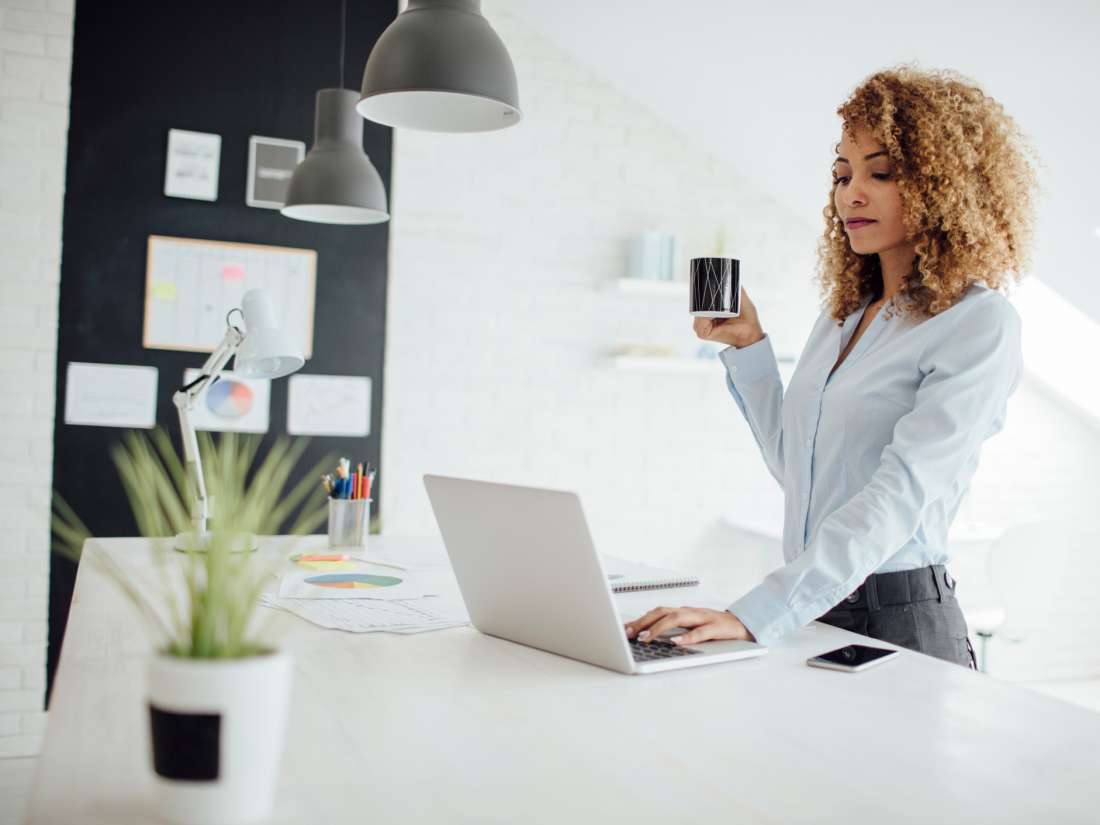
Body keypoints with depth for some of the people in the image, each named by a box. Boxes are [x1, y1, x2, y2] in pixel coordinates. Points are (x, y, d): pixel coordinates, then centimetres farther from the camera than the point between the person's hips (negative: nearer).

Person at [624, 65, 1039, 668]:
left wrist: (752, 615, -29)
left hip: (899, 619, -5)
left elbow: (901, 494, -20)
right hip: (806, 615, 5)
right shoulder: (843, 311, 12)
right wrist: (747, 346, 9)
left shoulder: (980, 324, -9)